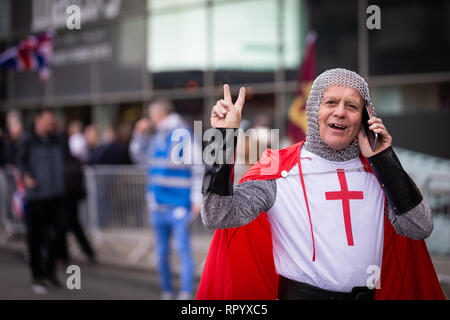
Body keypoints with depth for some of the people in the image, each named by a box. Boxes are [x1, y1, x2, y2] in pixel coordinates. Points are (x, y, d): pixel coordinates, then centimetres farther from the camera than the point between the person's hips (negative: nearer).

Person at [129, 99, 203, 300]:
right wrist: (140, 134, 12)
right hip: (159, 206, 8)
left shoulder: (184, 135, -9)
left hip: (179, 206, -8)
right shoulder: (157, 137, 13)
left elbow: (198, 169, -11)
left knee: (183, 251, -8)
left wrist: (197, 199, -15)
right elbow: (139, 157, 27)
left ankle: (185, 294, -6)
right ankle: (167, 292, 24)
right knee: (162, 253, 13)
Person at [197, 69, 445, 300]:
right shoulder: (279, 168, -4)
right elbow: (218, 216, -13)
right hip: (300, 293, -3)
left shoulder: (376, 172, 5)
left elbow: (420, 228, -6)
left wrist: (384, 159, -7)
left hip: (366, 294, 3)